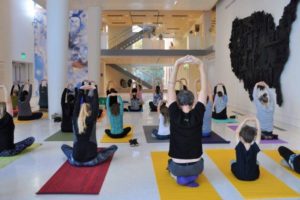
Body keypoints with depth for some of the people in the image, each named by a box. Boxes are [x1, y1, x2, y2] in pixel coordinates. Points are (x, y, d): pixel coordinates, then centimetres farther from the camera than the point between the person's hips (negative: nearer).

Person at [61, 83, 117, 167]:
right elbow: (95, 105, -2)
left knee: (64, 146, 32)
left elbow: (76, 104, 7)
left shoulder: (75, 120, -1)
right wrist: (94, 90, 3)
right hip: (91, 160, -2)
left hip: (75, 161, 3)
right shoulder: (91, 120, -8)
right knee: (114, 147, 14)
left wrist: (80, 90, 11)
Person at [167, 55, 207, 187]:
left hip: (178, 167, -1)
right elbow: (204, 89, -7)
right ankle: (191, 177, 16)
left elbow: (171, 87, -12)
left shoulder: (174, 115, -15)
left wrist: (177, 64, -13)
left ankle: (180, 177, 14)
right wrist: (200, 65, -9)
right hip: (195, 167, 1)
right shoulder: (197, 115, -13)